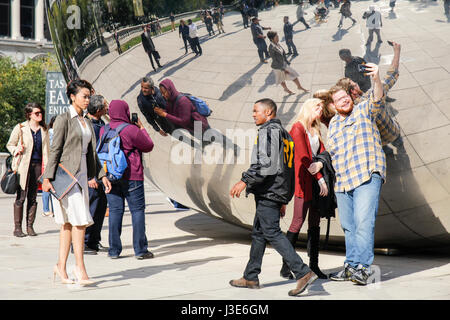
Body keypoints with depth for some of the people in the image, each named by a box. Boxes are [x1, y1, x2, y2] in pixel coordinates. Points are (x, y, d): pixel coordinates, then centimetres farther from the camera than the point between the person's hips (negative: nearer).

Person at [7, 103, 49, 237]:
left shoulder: (44, 130, 12)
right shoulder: (20, 128, 1)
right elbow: (9, 144, 8)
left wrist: (46, 167, 9)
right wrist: (16, 150, -13)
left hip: (37, 165, 4)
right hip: (23, 165, -4)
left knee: (33, 197, 5)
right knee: (21, 197, -5)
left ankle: (30, 226, 12)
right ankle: (17, 227, 0)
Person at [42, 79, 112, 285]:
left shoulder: (87, 122, 16)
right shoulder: (64, 120, -7)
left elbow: (92, 152, 20)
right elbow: (55, 150, -10)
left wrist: (102, 175, 14)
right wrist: (48, 178, -14)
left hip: (82, 175, 8)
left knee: (69, 222, 9)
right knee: (80, 220, -12)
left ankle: (61, 266, 15)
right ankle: (80, 268, -9)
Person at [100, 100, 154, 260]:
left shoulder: (103, 130, 5)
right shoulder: (132, 130, -12)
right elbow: (149, 146, -1)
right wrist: (141, 128, 9)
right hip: (131, 177, -5)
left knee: (115, 210, 8)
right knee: (137, 210, 2)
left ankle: (114, 249, 8)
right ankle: (140, 249, 2)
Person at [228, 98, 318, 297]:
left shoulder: (268, 131, -8)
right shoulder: (284, 134, 22)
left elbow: (266, 163, -21)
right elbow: (289, 169, 23)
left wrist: (245, 181, -19)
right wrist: (284, 200, 25)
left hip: (268, 191, -10)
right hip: (279, 191, 10)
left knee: (272, 233, -12)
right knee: (258, 233, 14)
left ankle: (303, 272, -19)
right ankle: (250, 278, 20)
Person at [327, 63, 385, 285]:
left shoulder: (363, 111, 6)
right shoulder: (333, 124, 21)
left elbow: (377, 100, -16)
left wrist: (376, 79, -33)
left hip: (367, 176, -6)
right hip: (342, 181, 6)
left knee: (364, 221, -16)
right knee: (348, 226, 8)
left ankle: (363, 267, -18)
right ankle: (351, 267, 13)